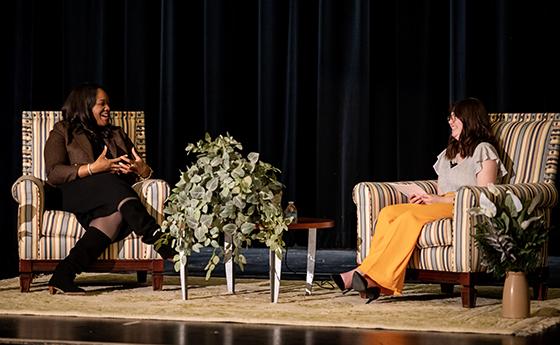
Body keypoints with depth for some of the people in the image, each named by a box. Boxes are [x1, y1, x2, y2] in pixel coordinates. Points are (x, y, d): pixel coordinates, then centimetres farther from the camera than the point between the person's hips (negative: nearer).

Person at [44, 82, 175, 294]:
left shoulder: (117, 135, 29)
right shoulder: (62, 132, 15)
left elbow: (144, 173, 21)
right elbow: (53, 173, -3)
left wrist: (143, 170, -5)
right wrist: (93, 169, -15)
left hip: (110, 199, 3)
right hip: (72, 195, -3)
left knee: (116, 213, -37)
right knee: (111, 182, -37)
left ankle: (65, 274, -48)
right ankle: (158, 240, -46)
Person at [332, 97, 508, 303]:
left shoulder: (483, 151, 5)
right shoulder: (448, 154, 30)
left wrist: (439, 200, -11)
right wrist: (426, 198, 1)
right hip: (440, 207, 7)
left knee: (411, 216, -34)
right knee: (388, 213, -22)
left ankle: (371, 276, -42)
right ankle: (374, 283, -39)